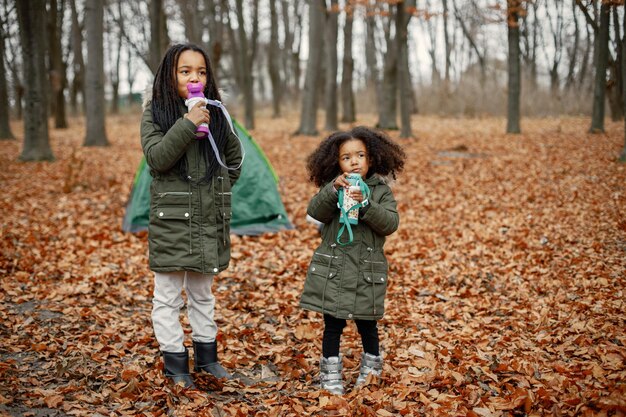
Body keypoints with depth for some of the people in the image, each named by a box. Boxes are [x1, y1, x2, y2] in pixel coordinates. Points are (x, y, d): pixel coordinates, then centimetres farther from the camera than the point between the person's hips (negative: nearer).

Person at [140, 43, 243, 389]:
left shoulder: (216, 114, 6)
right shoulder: (155, 113, -3)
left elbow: (234, 156, 20)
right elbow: (156, 157, -17)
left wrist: (222, 188, 12)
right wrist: (187, 123, -24)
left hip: (210, 219, 4)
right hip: (171, 218, -3)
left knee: (203, 293, 17)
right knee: (168, 296, 2)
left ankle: (206, 356, 29)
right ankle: (175, 363, 14)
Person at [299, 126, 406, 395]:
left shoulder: (381, 191, 1)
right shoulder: (333, 188, 2)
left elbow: (390, 223, -11)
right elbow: (315, 212, -13)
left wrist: (365, 205, -25)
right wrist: (334, 189, -28)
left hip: (367, 271, 0)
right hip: (332, 269, 0)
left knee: (367, 324, 13)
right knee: (333, 325, 7)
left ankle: (371, 368, 36)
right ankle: (330, 374, 22)